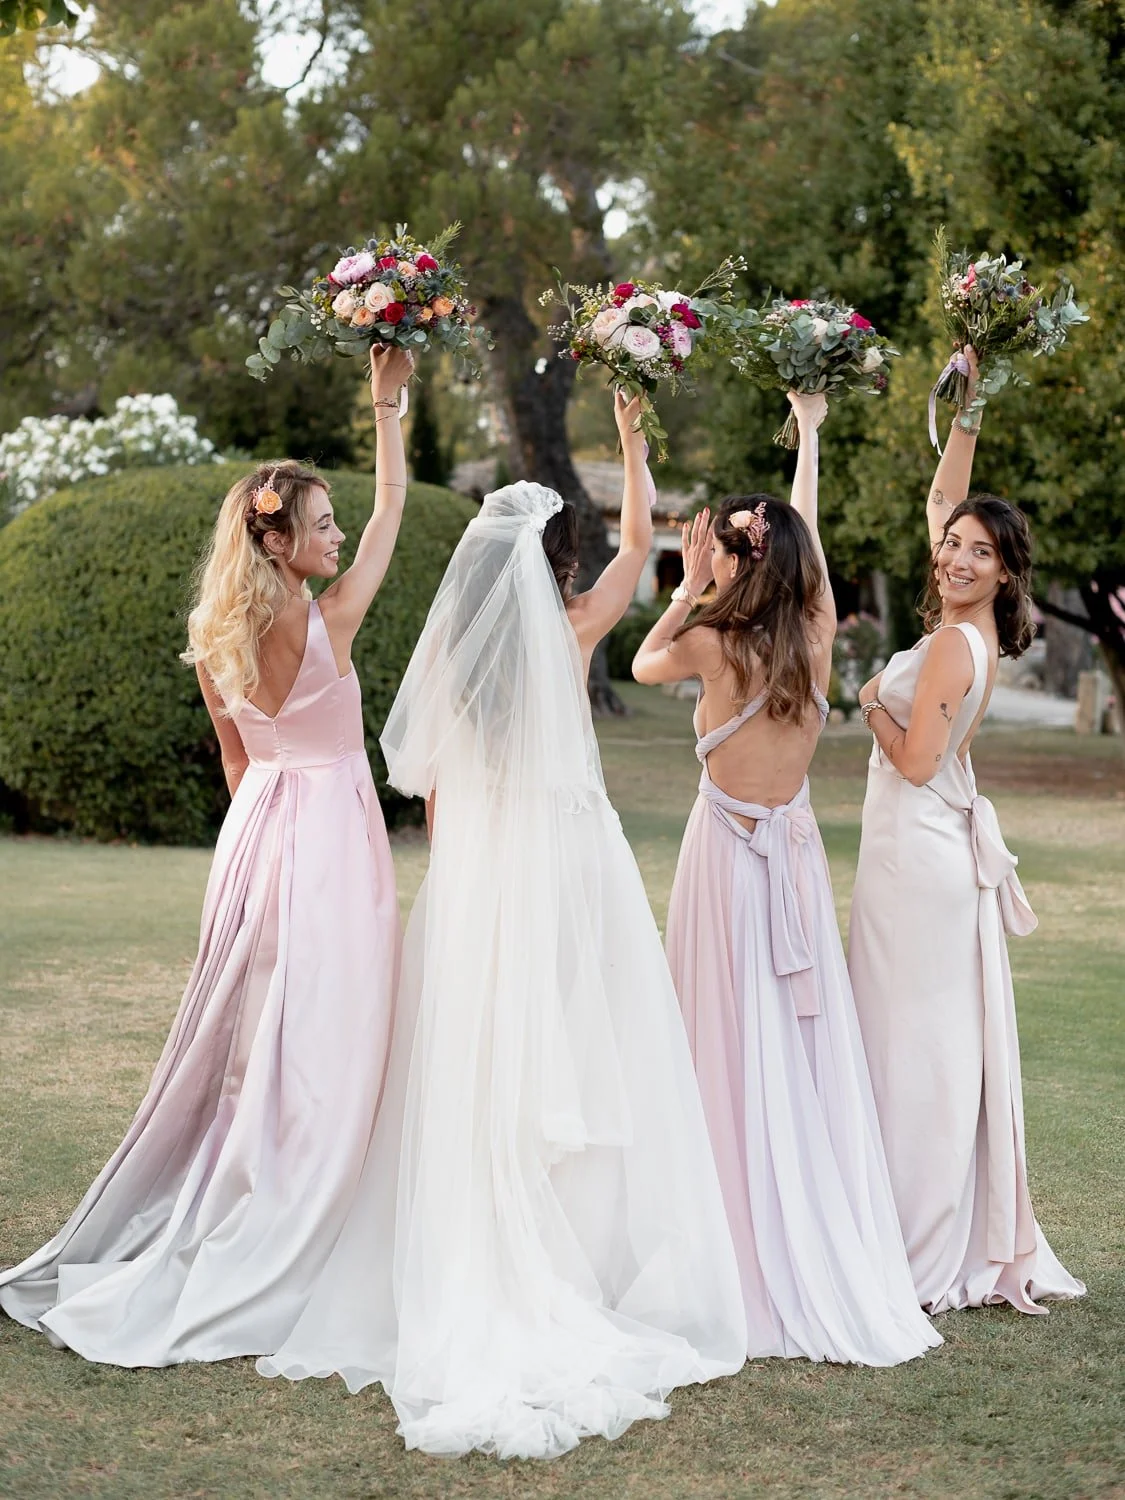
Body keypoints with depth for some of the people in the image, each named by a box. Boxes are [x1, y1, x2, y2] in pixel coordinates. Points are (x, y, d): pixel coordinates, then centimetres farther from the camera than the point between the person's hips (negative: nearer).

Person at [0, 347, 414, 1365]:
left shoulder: (215, 641, 2)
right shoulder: (327, 622, -15)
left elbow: (236, 760, 12)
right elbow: (394, 506, -5)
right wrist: (386, 403, 2)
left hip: (258, 829, 7)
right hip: (329, 835, -7)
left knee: (248, 1034, 15)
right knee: (315, 1045, -1)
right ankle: (269, 1252, 2)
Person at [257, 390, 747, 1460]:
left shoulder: (450, 638, 2)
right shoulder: (570, 629, -6)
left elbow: (431, 785, 8)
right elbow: (639, 539, 11)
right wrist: (630, 438, 22)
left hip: (471, 874, 3)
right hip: (568, 860, -3)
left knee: (473, 1075, 5)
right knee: (574, 1068, 1)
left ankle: (468, 1292, 7)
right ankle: (574, 1282, 2)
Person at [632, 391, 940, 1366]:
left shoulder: (713, 644, -13)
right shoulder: (817, 636, -3)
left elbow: (643, 664, 7)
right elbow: (808, 536, 13)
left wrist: (686, 588, 13)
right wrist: (809, 433, 26)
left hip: (727, 853, -4)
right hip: (798, 851, 4)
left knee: (741, 1058, 0)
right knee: (811, 1054, 8)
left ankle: (761, 1274, 4)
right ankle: (834, 1259, 12)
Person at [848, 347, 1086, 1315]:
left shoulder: (954, 642, -17)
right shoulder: (974, 630, 7)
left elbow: (915, 761, -17)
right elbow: (943, 499, 18)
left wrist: (873, 704, -2)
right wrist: (969, 409, 14)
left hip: (918, 852, -9)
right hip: (943, 847, 9)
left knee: (914, 1040, -4)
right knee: (951, 1037, 11)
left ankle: (927, 1257, 2)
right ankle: (983, 1243, 17)